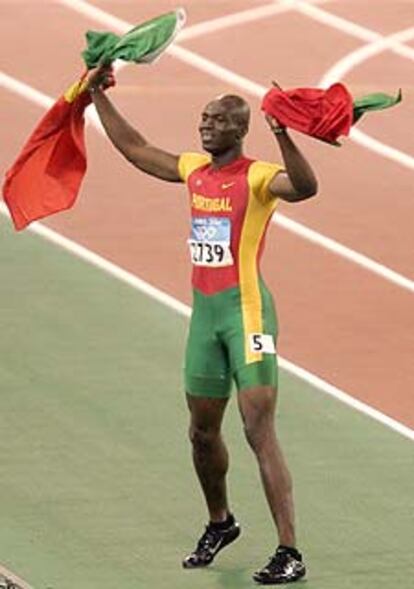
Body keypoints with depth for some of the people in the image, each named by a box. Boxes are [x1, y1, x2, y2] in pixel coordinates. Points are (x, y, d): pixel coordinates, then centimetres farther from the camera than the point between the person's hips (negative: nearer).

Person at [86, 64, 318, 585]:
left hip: (247, 310, -8)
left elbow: (305, 187, -33)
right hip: (204, 310, 8)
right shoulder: (195, 170, 10)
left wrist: (283, 136, -46)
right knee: (203, 431, 17)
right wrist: (98, 98, 28)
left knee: (259, 431, -13)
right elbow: (135, 149, 25)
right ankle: (219, 524, 40)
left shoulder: (258, 177, -12)